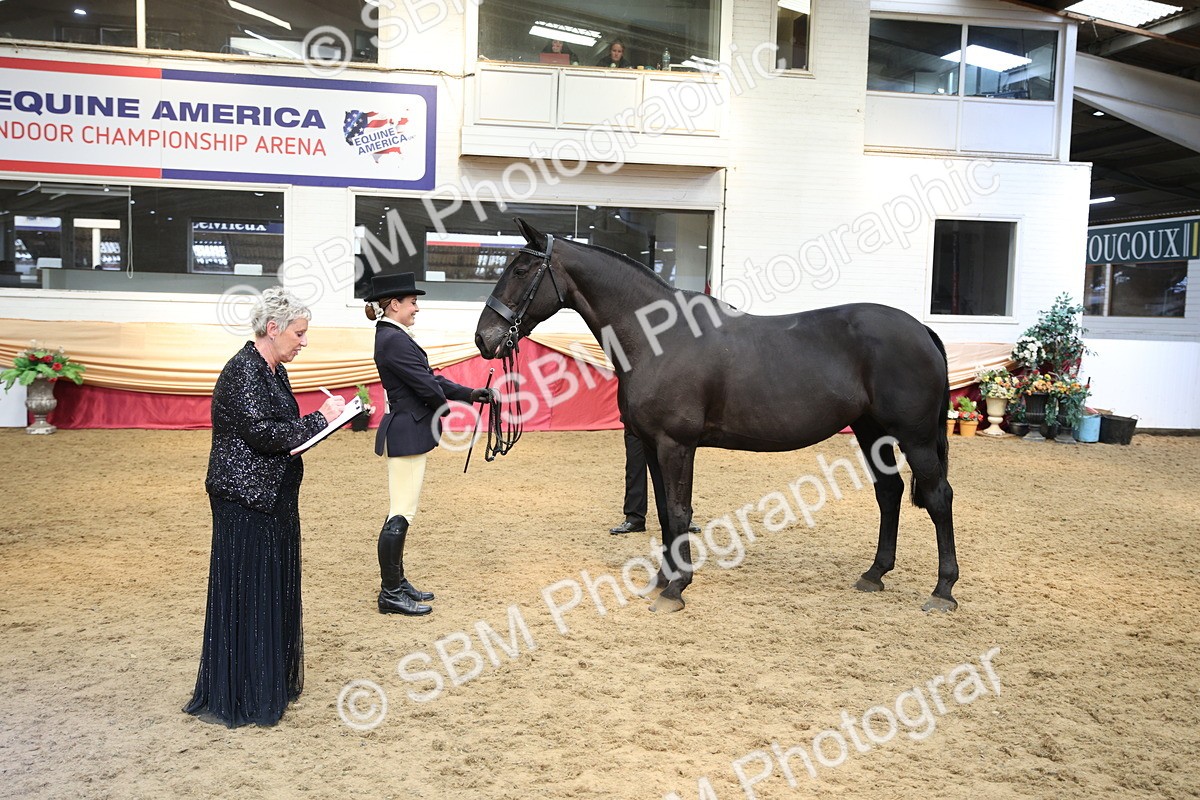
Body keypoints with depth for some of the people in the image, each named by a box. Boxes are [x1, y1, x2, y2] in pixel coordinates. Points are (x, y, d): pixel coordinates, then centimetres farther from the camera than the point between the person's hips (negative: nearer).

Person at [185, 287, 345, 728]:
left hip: (273, 499, 10)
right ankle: (236, 698, 11)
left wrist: (322, 420, -1)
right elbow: (262, 433, -24)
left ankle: (272, 682, 29)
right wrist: (320, 419, -17)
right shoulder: (243, 371, -17)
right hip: (245, 503, -10)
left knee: (276, 591, 16)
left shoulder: (274, 369, 12)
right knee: (246, 595, -1)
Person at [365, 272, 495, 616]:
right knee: (400, 515, -4)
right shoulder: (394, 340, -19)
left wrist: (471, 394, 9)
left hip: (405, 432, 11)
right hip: (407, 434, -11)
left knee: (399, 513, 16)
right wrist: (445, 408, 2)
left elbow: (430, 378, 15)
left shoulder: (392, 337, 14)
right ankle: (390, 594, 4)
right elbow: (426, 384, -18)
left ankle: (396, 583, 27)